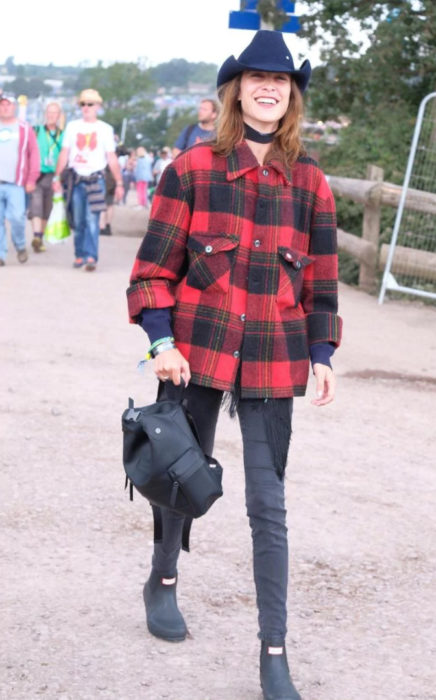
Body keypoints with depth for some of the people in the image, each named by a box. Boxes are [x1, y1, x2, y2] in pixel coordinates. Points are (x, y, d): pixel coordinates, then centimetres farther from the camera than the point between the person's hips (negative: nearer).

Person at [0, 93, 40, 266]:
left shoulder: (25, 129, 8)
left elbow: (34, 154, 5)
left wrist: (31, 179, -3)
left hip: (16, 183, -2)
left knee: (17, 217, -11)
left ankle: (20, 246, 14)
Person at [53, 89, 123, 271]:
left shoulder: (105, 129, 6)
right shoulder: (72, 126, 11)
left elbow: (112, 158, 6)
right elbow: (64, 153, 12)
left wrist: (119, 183, 1)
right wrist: (57, 177, 5)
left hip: (95, 179, -2)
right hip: (75, 179, 2)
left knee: (92, 220, -12)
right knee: (78, 221, 4)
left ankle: (91, 257, -16)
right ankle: (80, 255, 14)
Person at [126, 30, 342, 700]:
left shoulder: (309, 182, 4)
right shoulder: (192, 169, -3)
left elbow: (321, 279, 9)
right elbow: (155, 264, -2)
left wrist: (323, 355, 3)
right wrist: (162, 342, -10)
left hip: (273, 358, 1)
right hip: (198, 348, -1)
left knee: (268, 505, -1)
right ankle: (163, 582, 43)